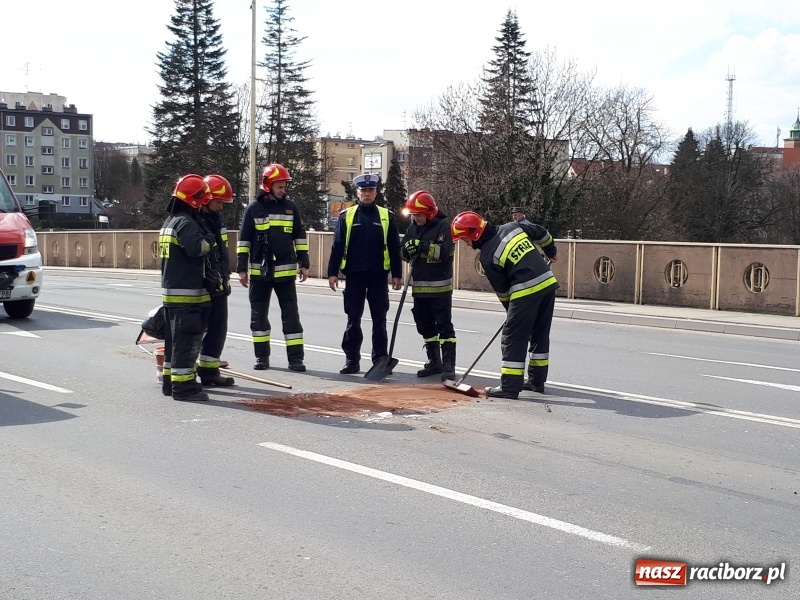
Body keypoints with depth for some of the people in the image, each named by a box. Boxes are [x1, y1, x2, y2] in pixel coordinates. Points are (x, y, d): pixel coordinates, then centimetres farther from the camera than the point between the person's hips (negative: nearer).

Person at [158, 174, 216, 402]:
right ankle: (183, 386, -8)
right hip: (186, 293, -10)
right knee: (186, 340, -8)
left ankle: (170, 381, 22)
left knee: (175, 338, 16)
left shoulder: (170, 221, 17)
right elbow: (196, 248, -29)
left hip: (171, 291, 10)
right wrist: (209, 240, -12)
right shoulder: (186, 223, -16)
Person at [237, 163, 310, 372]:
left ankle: (296, 357, 2)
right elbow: (243, 240, 1)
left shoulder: (290, 207, 4)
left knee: (291, 314, -1)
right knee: (259, 315, 7)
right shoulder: (253, 208, -1)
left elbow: (300, 237, 10)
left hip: (285, 271, 1)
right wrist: (242, 268, -3)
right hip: (259, 271, 0)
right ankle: (261, 356, 18)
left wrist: (304, 264, 5)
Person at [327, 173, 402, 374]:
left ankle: (380, 360, 11)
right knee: (353, 319, 5)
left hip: (378, 275, 0)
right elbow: (337, 246, 3)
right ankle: (352, 360, 11)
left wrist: (397, 274, 0)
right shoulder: (346, 216, 5)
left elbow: (394, 247, 5)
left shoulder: (386, 216, 5)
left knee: (379, 320, 5)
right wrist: (333, 272, -3)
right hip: (354, 275, 0)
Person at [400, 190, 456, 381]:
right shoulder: (413, 228, 10)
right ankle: (434, 362, 24)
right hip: (419, 286, 7)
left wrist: (422, 246, -28)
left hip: (440, 287, -7)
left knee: (444, 326, -6)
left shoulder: (443, 226, -10)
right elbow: (403, 254, 9)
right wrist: (408, 249, -13)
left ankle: (449, 366, -6)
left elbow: (444, 252, -21)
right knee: (425, 326, 13)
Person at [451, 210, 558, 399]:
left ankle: (510, 387, -4)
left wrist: (511, 310, 17)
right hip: (548, 283, 8)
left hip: (526, 291, -8)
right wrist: (550, 251, 39)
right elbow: (541, 233, 22)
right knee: (540, 334, 18)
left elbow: (502, 290, 2)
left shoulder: (487, 256, -6)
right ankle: (537, 380, 26)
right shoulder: (512, 227, 10)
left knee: (513, 337, -1)